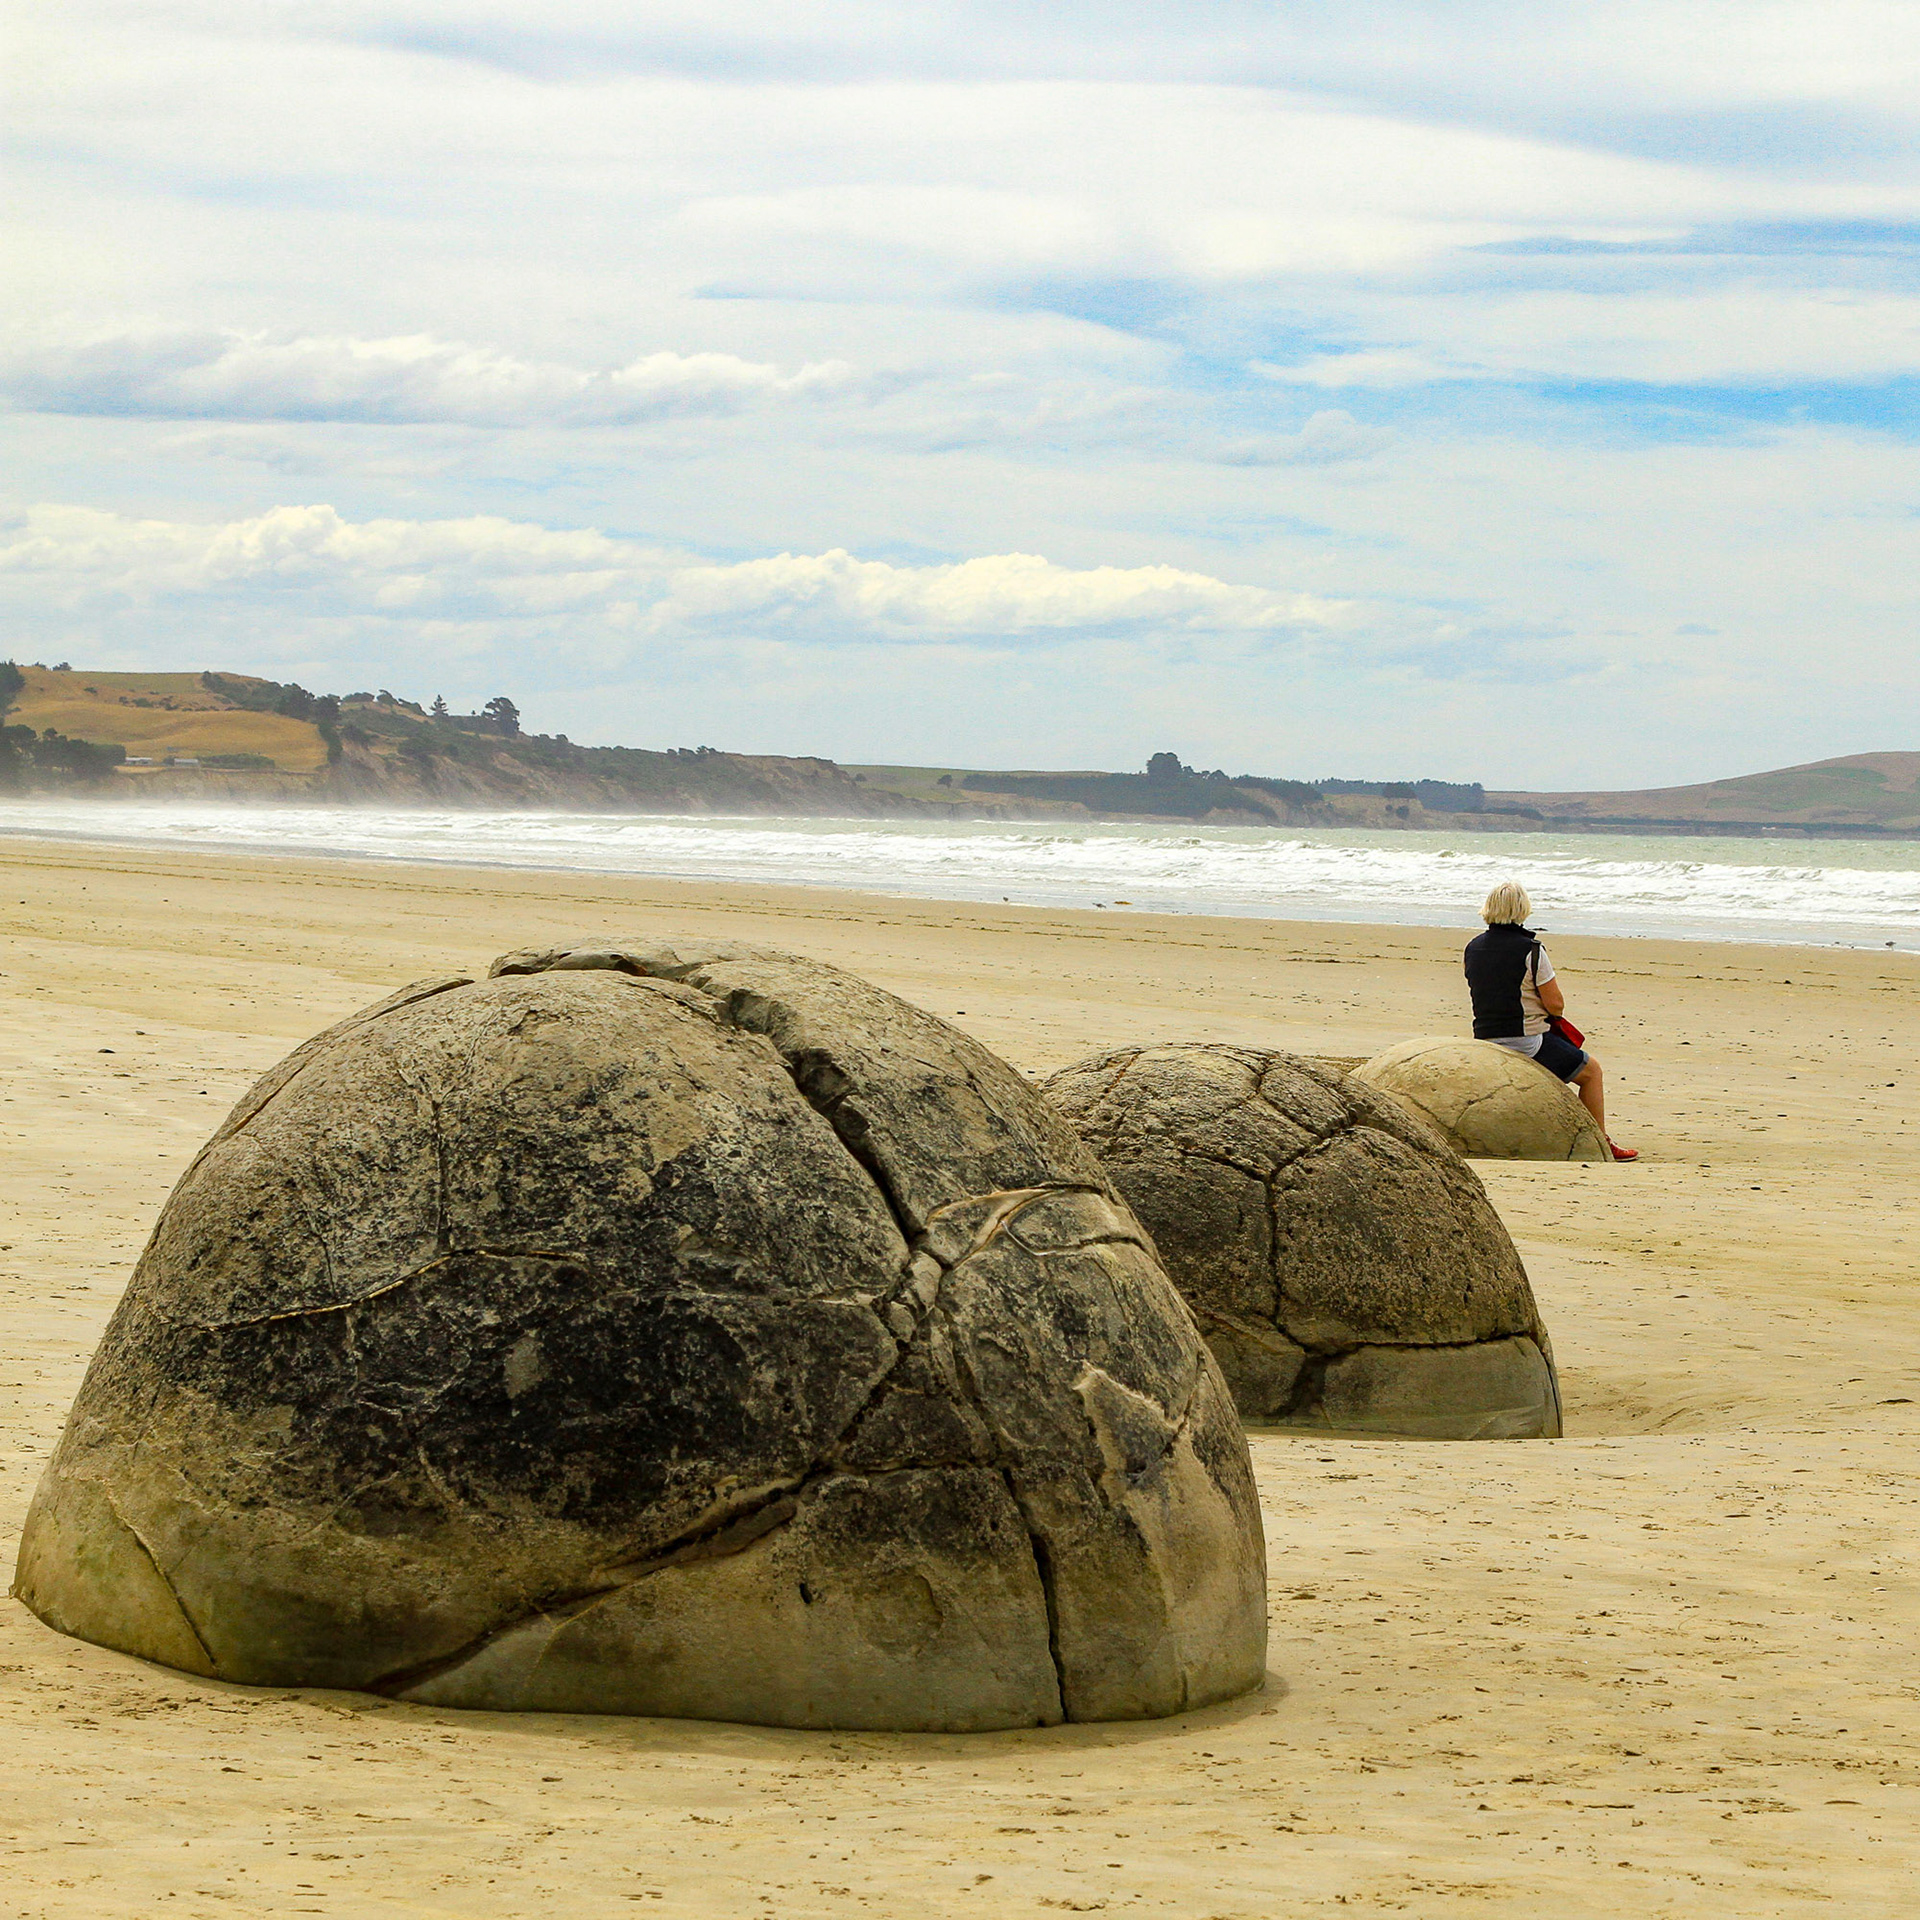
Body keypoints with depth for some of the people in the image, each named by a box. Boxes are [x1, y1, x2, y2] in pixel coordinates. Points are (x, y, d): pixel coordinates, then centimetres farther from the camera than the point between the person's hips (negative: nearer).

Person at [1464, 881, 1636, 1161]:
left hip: (1485, 1041, 7)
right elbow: (1556, 1004, -13)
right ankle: (1601, 1145, 15)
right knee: (1591, 1070, 14)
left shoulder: (1473, 947, 5)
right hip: (1527, 1042, -7)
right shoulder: (1530, 950, -15)